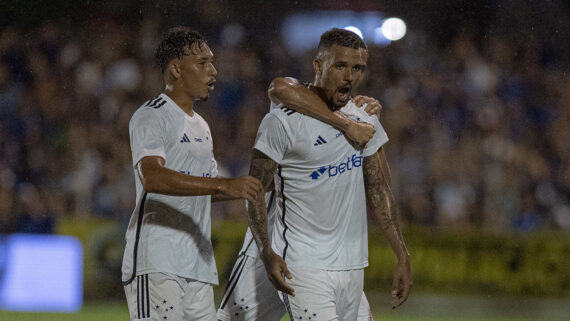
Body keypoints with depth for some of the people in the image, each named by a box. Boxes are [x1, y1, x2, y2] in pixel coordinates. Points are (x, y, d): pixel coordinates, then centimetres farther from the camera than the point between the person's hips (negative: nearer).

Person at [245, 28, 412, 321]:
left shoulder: (364, 121, 10)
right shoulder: (284, 121, -10)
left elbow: (379, 192, 15)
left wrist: (402, 258, 10)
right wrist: (266, 252, -21)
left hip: (351, 264, 7)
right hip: (303, 267, -7)